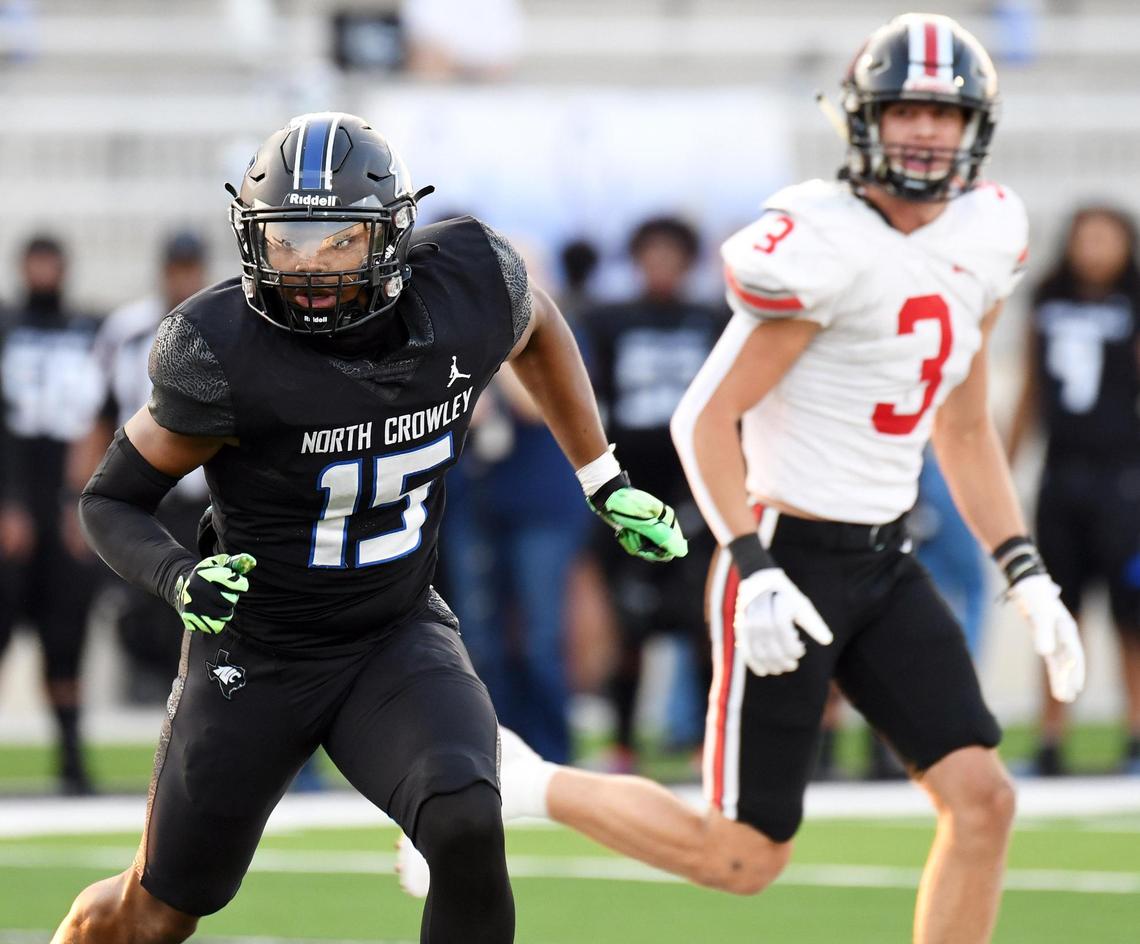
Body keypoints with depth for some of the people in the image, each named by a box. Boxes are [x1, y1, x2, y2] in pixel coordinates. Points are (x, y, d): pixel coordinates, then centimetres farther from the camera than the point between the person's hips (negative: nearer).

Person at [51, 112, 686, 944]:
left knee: (467, 828, -27)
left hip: (400, 639, 2)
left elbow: (535, 328, 12)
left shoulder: (467, 286, -14)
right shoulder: (224, 354, -25)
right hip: (256, 655, -2)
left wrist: (607, 482, 14)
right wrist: (179, 577, -32)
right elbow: (111, 500, -12)